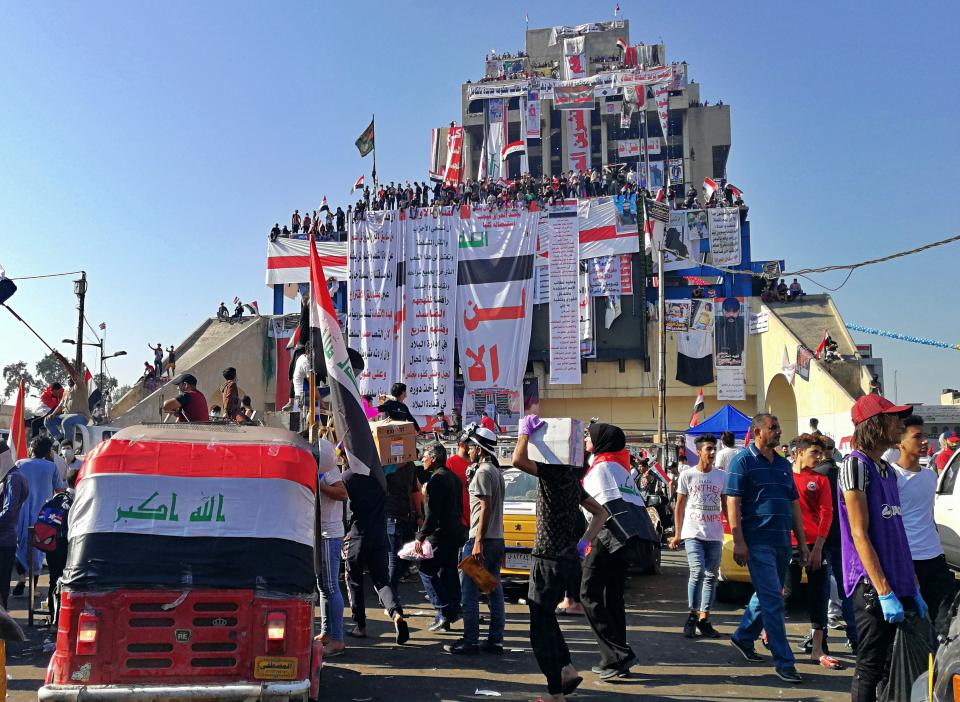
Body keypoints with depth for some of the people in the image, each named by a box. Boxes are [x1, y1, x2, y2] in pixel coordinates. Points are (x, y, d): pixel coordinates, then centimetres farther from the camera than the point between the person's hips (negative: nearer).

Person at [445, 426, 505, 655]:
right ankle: (495, 640, 12)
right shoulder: (497, 472, 18)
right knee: (494, 591, 9)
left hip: (481, 540, -9)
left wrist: (478, 541, -21)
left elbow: (485, 508, -18)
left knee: (468, 591, -3)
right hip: (497, 539, 9)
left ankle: (470, 640, 0)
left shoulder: (483, 472, -11)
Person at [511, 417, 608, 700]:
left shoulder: (553, 470, -16)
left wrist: (525, 429, -16)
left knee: (541, 626, -1)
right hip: (566, 555, 9)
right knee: (545, 617, 23)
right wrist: (584, 542, 11)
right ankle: (567, 670, 25)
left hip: (550, 557, -9)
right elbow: (600, 512, 19)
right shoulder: (570, 477, 12)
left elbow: (518, 460, -32)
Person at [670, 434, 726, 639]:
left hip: (714, 535, 3)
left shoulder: (722, 476, 8)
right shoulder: (687, 475, 3)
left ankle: (704, 619, 12)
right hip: (693, 533, -3)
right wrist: (677, 534, 5)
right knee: (698, 572, -15)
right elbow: (679, 506, 7)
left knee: (711, 576, 4)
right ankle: (692, 615, 0)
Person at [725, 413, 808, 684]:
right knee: (773, 600, -7)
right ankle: (784, 661, -1)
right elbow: (733, 502, -11)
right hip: (758, 542, -7)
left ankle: (743, 637, 35)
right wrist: (738, 542, -17)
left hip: (782, 541, 7)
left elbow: (794, 504, 18)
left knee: (766, 596, 16)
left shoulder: (784, 464, 15)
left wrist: (802, 541, 14)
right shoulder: (743, 461, -6)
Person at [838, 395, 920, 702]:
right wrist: (884, 592, -19)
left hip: (898, 587, 8)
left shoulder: (888, 470, 14)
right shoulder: (856, 464, -11)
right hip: (872, 586, -8)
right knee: (871, 670, -2)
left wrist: (913, 587, 15)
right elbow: (860, 535, -16)